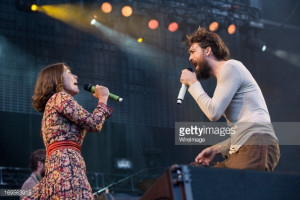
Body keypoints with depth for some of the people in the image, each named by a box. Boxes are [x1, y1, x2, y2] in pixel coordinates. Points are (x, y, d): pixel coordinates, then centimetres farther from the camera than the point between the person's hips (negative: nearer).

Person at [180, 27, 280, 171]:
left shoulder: (230, 67, 0)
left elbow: (213, 113, -11)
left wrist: (193, 83, 4)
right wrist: (217, 149, 13)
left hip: (257, 148, -9)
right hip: (241, 151, 9)